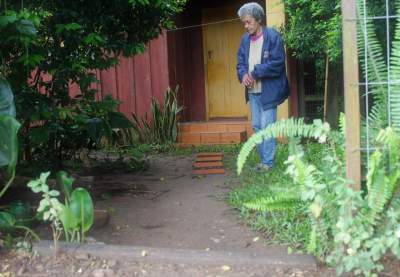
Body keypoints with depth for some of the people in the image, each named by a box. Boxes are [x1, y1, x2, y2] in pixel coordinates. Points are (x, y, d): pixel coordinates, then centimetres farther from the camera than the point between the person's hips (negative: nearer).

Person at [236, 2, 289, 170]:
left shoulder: (273, 36, -10)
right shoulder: (245, 39, 9)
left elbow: (277, 63, -16)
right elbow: (240, 62, 13)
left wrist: (254, 73, -16)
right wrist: (243, 74, -9)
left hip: (268, 90, -7)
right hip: (252, 90, 7)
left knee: (267, 126, -5)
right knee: (256, 126, 11)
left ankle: (268, 162, 4)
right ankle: (264, 159, 22)